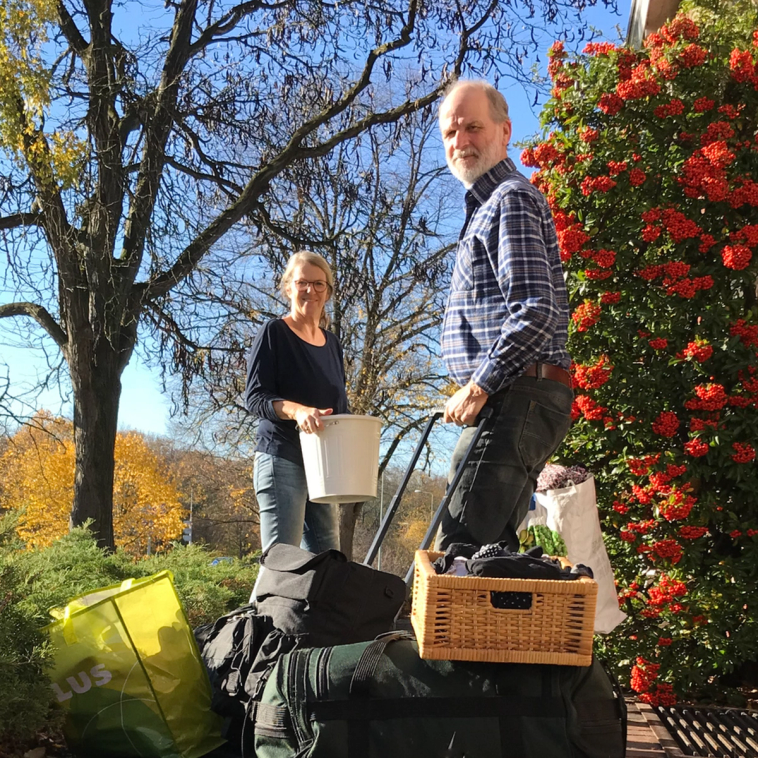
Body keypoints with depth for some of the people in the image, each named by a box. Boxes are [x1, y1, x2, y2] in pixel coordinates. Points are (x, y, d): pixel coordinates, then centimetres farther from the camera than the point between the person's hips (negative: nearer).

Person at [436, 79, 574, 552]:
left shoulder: (511, 199, -8)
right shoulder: (489, 204, 25)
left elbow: (536, 312, -21)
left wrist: (478, 387, -17)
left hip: (515, 400, -11)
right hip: (516, 401, 11)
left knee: (459, 550, -14)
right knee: (491, 547, 14)